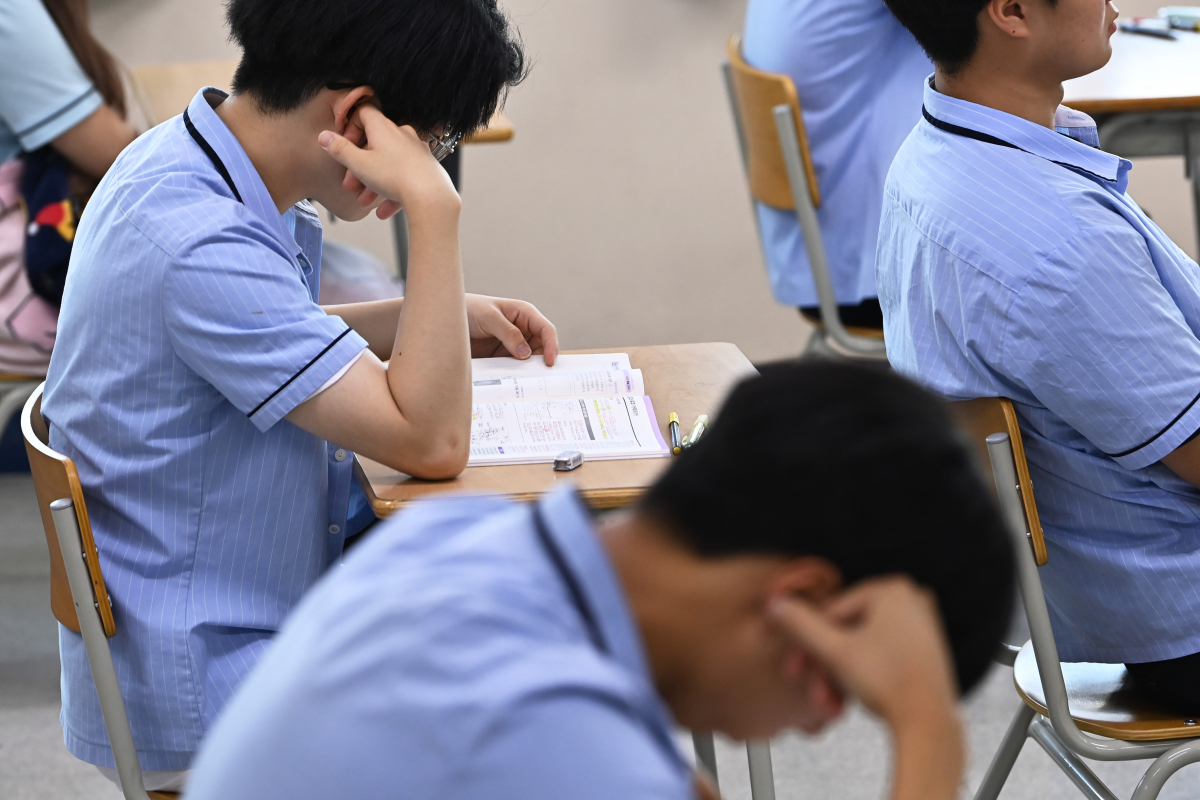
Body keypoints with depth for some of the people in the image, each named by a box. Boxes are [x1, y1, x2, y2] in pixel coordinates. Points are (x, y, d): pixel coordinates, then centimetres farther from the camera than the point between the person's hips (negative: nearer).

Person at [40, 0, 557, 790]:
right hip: (198, 693, -10)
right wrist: (435, 210, -29)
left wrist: (442, 318, 10)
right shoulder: (202, 244, -29)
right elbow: (430, 440, -28)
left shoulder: (185, 157, 2)